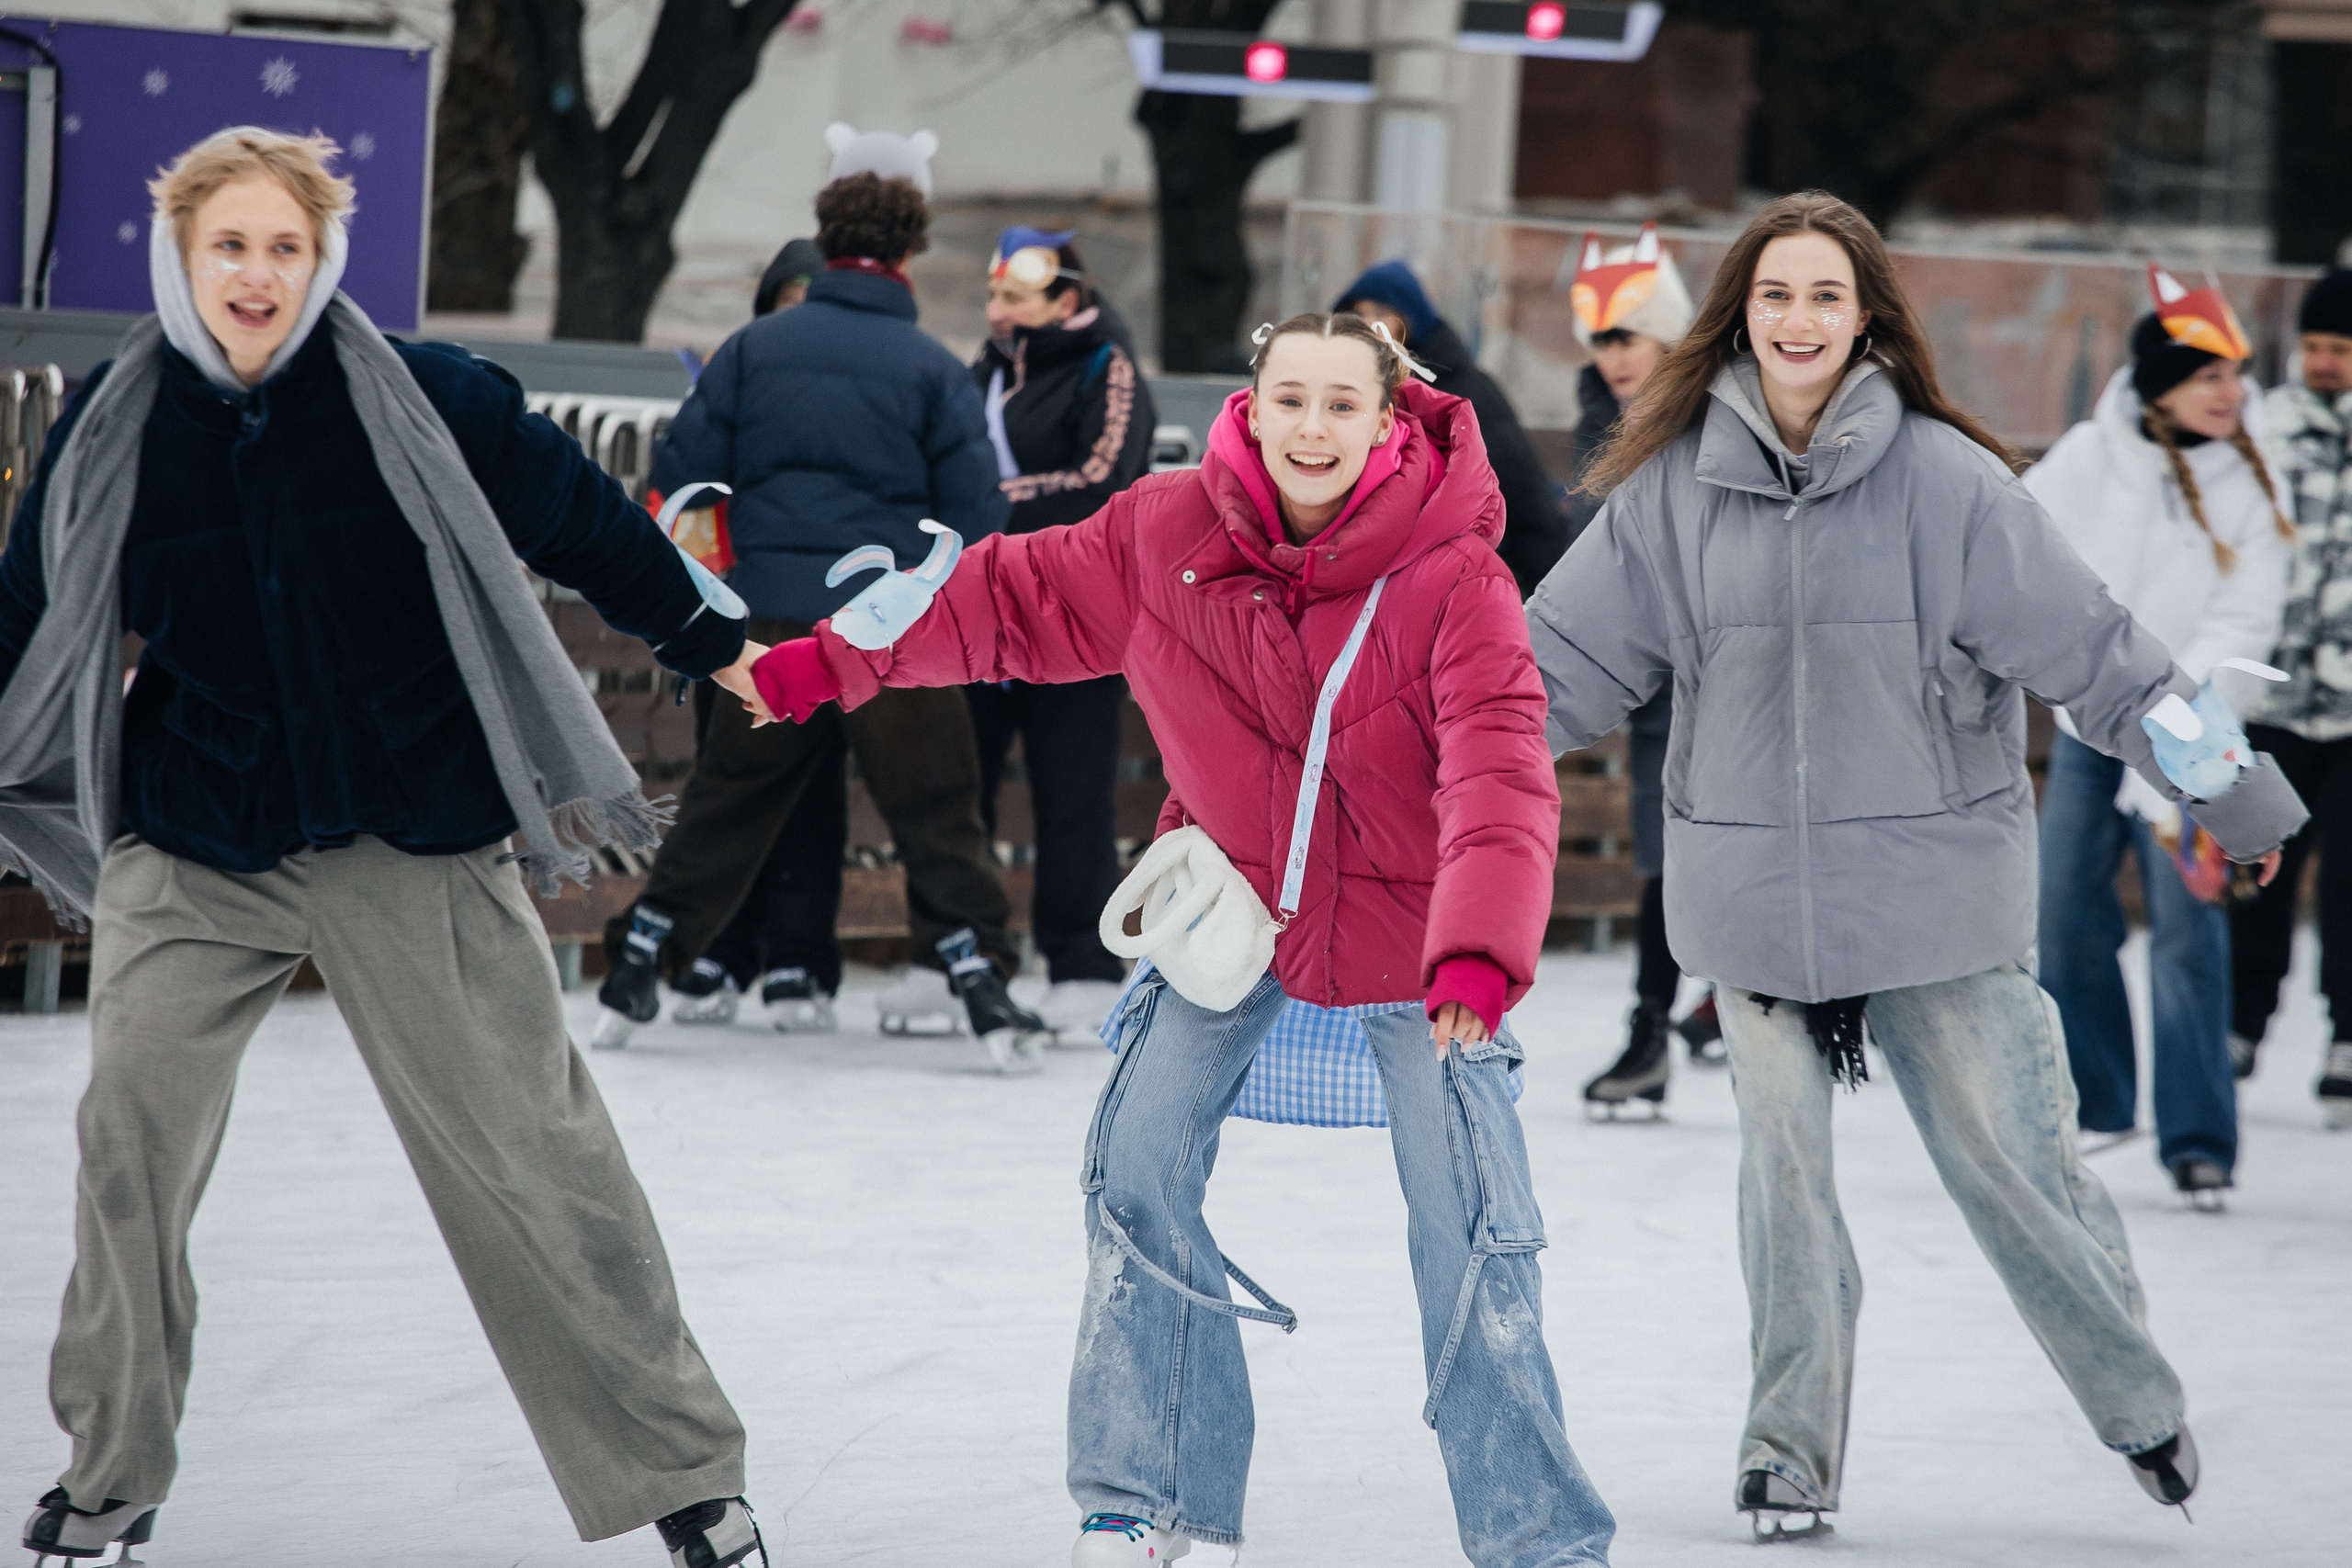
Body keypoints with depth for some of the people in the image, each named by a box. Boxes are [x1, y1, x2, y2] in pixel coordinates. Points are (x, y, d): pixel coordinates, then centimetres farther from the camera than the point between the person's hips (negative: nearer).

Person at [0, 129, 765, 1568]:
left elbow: (579, 518, 4)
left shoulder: (425, 400, -8)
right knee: (133, 1142, -8)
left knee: (529, 1148, 0)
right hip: (196, 849, 2)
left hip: (417, 844, -2)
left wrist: (714, 644, 12)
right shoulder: (118, 430, -1)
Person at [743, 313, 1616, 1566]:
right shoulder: (1166, 533, -13)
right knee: (1137, 1171, 2)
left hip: (1408, 925, -4)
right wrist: (823, 664, 5)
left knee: (1470, 1233, -7)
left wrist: (1479, 954, -49)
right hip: (1235, 903, 4)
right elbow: (1015, 600, 2)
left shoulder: (1454, 579, -25)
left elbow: (1500, 777, -34)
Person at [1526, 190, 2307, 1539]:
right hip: (1754, 891, 2)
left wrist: (2228, 782, 0)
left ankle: (2140, 1401, 21)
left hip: (1935, 881, -2)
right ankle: (1792, 1452, 15)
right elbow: (1563, 662, 8)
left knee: (2008, 1151, 2)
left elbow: (2087, 644, -2)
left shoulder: (1944, 478, -6)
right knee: (1786, 1165, 3)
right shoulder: (1673, 488, 0)